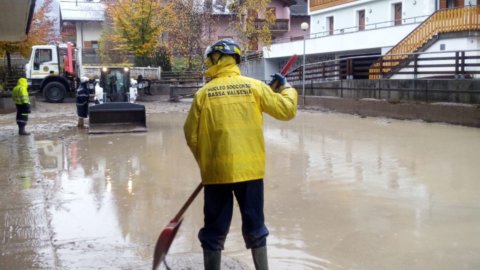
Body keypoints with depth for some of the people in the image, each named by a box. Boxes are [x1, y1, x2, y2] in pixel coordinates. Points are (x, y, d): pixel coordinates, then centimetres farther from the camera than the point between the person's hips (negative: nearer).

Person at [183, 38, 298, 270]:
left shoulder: (203, 93, -1)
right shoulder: (254, 86, -2)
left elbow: (191, 136, 3)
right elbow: (286, 110, 3)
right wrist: (285, 87, 22)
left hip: (216, 170, -1)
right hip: (249, 169, 1)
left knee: (215, 230, 10)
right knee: (254, 227, 15)